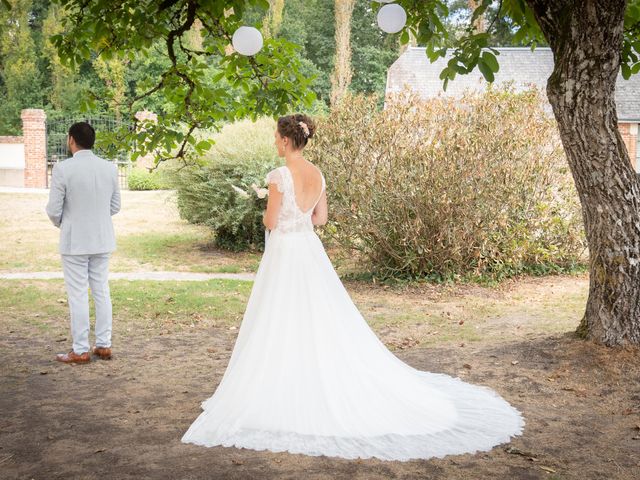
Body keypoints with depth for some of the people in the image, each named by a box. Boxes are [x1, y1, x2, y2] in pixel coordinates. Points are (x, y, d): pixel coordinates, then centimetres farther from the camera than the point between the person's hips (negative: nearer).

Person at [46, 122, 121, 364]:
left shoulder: (63, 169, -15)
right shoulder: (110, 168, -1)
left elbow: (54, 210, -11)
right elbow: (115, 206, 6)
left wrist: (61, 223, 10)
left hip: (74, 240, -4)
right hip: (102, 239, 4)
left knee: (78, 295, 3)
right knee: (102, 291, 13)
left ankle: (80, 351, 8)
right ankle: (104, 345, 18)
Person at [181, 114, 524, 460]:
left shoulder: (280, 175, -18)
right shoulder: (317, 174, 5)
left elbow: (271, 222, -14)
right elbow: (320, 218, 11)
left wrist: (269, 212, 7)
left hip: (285, 254, -8)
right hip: (310, 251, 8)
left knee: (283, 329, 1)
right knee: (323, 323, 14)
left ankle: (288, 397, 8)